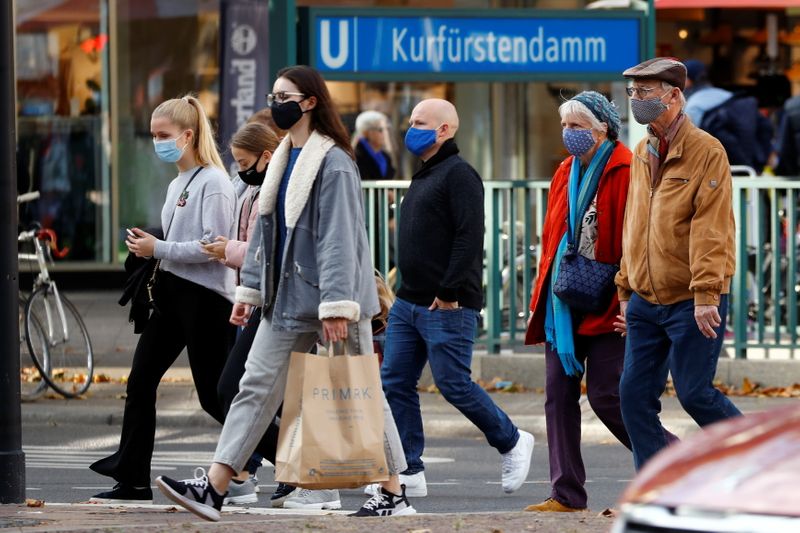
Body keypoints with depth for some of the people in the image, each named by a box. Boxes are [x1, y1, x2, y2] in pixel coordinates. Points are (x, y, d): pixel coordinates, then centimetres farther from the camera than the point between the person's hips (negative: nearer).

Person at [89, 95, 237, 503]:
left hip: (204, 297, -9)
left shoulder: (213, 183, -12)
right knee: (140, 382, 2)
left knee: (213, 396, -5)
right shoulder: (177, 185, 16)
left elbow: (213, 246, -20)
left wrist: (158, 249, -16)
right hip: (172, 295, 9)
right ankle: (133, 481, 5)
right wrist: (146, 247, 7)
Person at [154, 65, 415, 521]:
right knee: (257, 386, 3)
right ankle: (214, 488, 0)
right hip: (287, 298, 9)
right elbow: (267, 230, 20)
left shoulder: (334, 163, -15)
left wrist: (337, 305, -25)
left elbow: (339, 238, -20)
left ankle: (395, 493, 10)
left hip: (326, 297, -9)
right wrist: (250, 287, 17)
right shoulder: (285, 159, 13)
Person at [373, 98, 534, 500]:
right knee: (395, 384, 3)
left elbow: (469, 237, -20)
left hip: (447, 306, -10)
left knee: (453, 384, -6)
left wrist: (449, 293, -22)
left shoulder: (458, 175, -11)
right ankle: (409, 473, 6)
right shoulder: (423, 177, 19)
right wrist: (408, 291, 18)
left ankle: (512, 442, 15)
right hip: (409, 302, 10)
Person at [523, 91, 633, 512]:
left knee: (605, 395, -9)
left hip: (604, 305, -8)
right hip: (562, 303, 8)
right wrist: (542, 291, 13)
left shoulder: (625, 174, -11)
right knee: (559, 395, 3)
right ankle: (566, 494, 5)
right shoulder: (566, 173, 14)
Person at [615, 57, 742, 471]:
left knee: (694, 393, -5)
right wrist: (626, 289, 18)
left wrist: (706, 294, -22)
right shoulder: (641, 154, 13)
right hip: (646, 301, 7)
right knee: (635, 394, 2)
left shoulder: (706, 152, -10)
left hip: (691, 302, -7)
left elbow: (710, 228, -16)